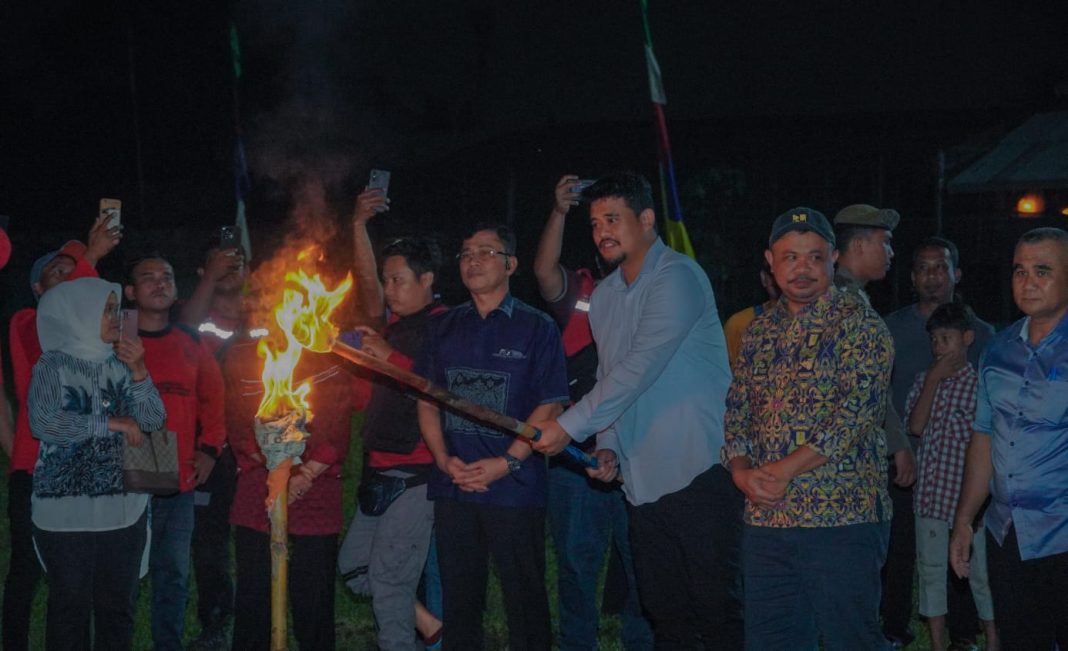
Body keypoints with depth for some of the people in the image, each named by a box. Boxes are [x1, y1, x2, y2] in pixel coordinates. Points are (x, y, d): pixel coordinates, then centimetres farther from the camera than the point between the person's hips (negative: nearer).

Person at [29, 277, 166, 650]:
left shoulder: (121, 364, 8)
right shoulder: (54, 365, -3)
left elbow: (153, 421, 5)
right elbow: (43, 423, -17)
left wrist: (138, 372, -9)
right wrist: (110, 423, -15)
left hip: (123, 506, 4)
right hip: (67, 510, -4)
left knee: (117, 606, 9)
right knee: (70, 606, -1)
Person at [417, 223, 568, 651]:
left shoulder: (536, 327, 0)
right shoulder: (443, 328, 13)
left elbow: (549, 406, -5)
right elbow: (427, 401, 12)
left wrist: (506, 463, -15)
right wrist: (443, 459, -4)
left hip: (515, 488, -4)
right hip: (453, 487, 4)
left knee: (524, 599, 0)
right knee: (458, 600, 9)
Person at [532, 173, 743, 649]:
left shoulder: (677, 278, -11)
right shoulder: (603, 296, 15)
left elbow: (640, 367, -20)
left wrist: (571, 425, -18)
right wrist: (607, 446, 6)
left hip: (698, 472, -8)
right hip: (641, 481, 8)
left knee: (716, 611, -4)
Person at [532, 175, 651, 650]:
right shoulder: (577, 291, 5)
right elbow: (545, 272, -16)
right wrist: (559, 212, -28)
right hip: (574, 452, 0)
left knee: (640, 562, 7)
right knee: (576, 561, 8)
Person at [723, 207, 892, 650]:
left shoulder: (858, 322, -4)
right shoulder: (759, 333, 15)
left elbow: (857, 412, -14)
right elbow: (735, 414, 15)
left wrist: (784, 470, -16)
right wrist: (742, 471, -5)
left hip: (842, 516, -6)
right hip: (766, 519, 6)